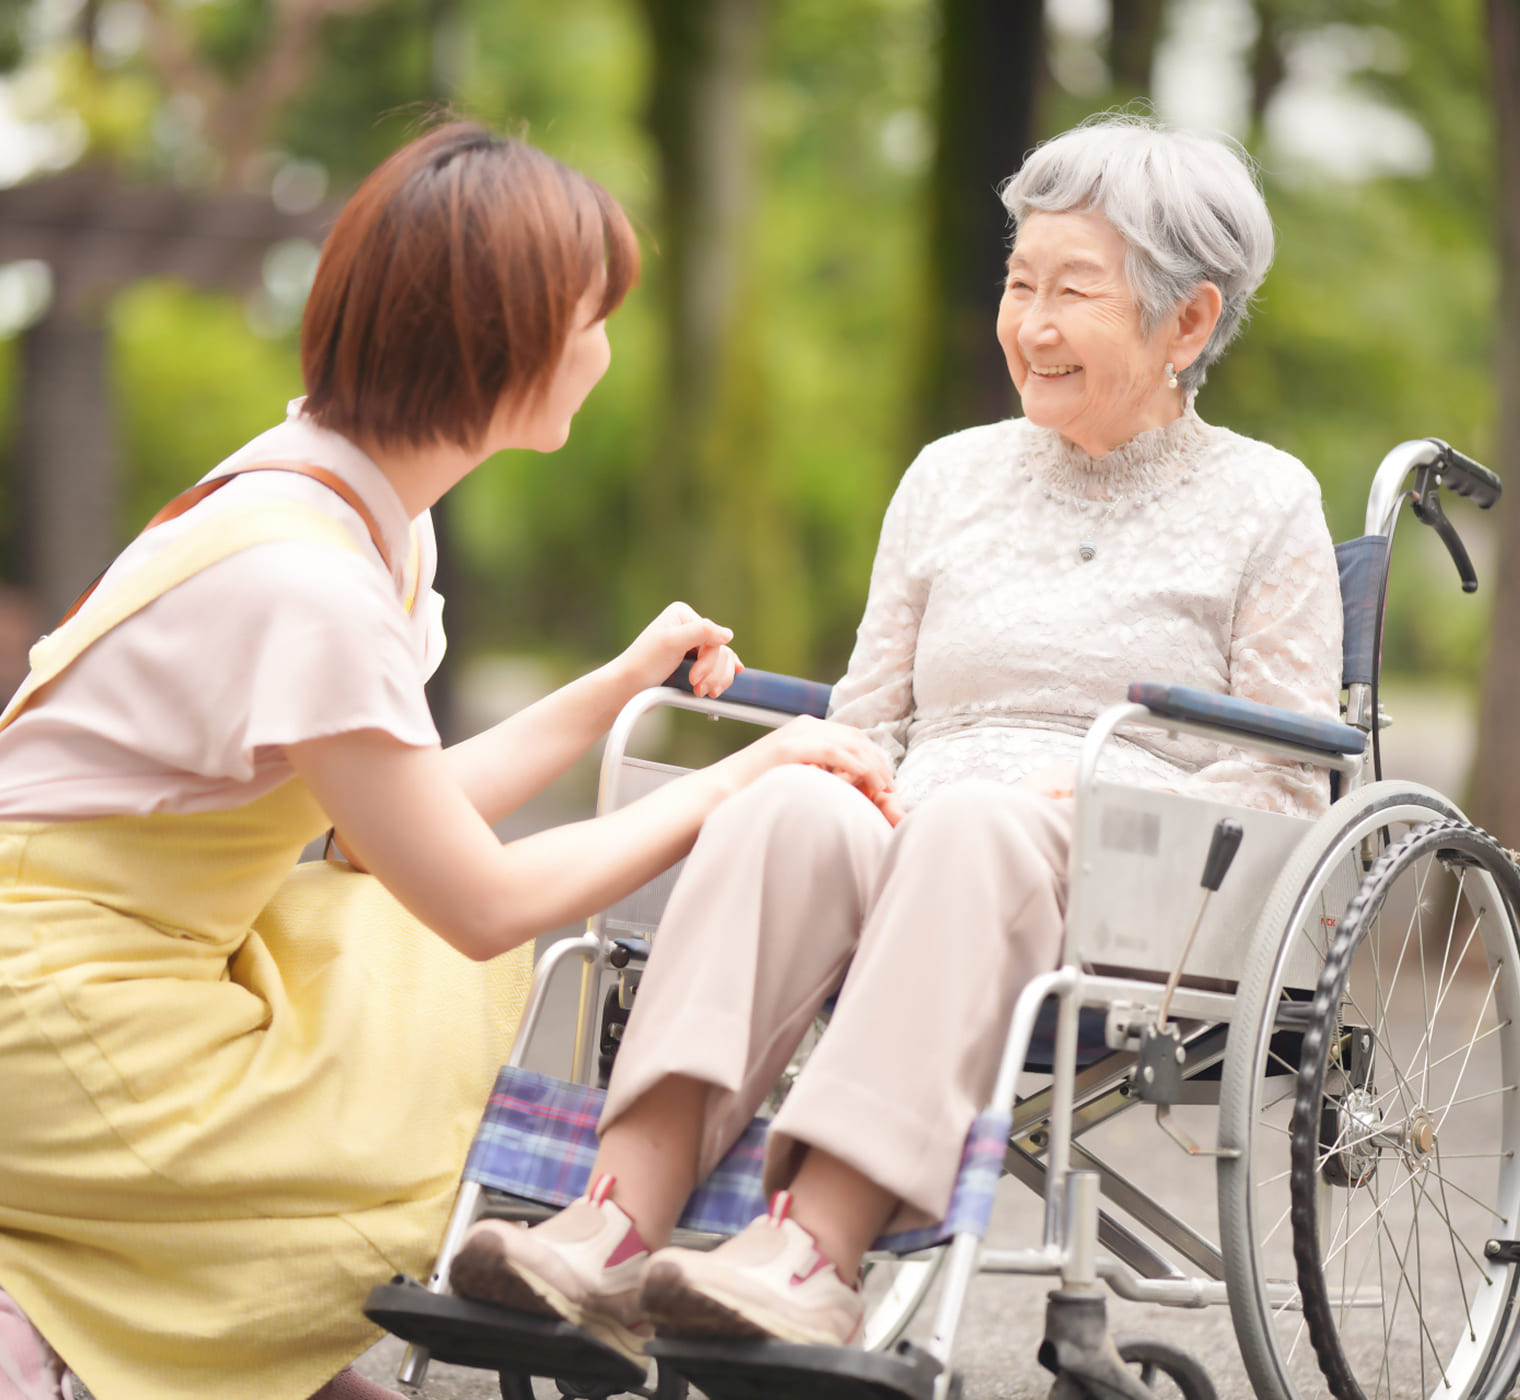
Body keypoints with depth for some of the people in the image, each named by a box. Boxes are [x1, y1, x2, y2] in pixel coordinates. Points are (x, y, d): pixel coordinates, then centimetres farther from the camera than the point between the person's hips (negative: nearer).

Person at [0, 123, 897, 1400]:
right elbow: (486, 901, -18)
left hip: (158, 953, 9)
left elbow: (415, 815, 9)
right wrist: (741, 781, -10)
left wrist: (621, 685, 13)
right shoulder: (302, 577, -25)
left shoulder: (371, 514, 4)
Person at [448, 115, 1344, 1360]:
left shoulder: (1263, 502, 12)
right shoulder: (950, 476, 23)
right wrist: (857, 785, -2)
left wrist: (1090, 812, -11)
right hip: (917, 851, 3)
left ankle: (816, 1248, -51)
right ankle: (621, 1213, -47)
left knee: (976, 820, -38)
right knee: (794, 803, -32)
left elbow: (1285, 783, 5)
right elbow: (870, 722, 23)